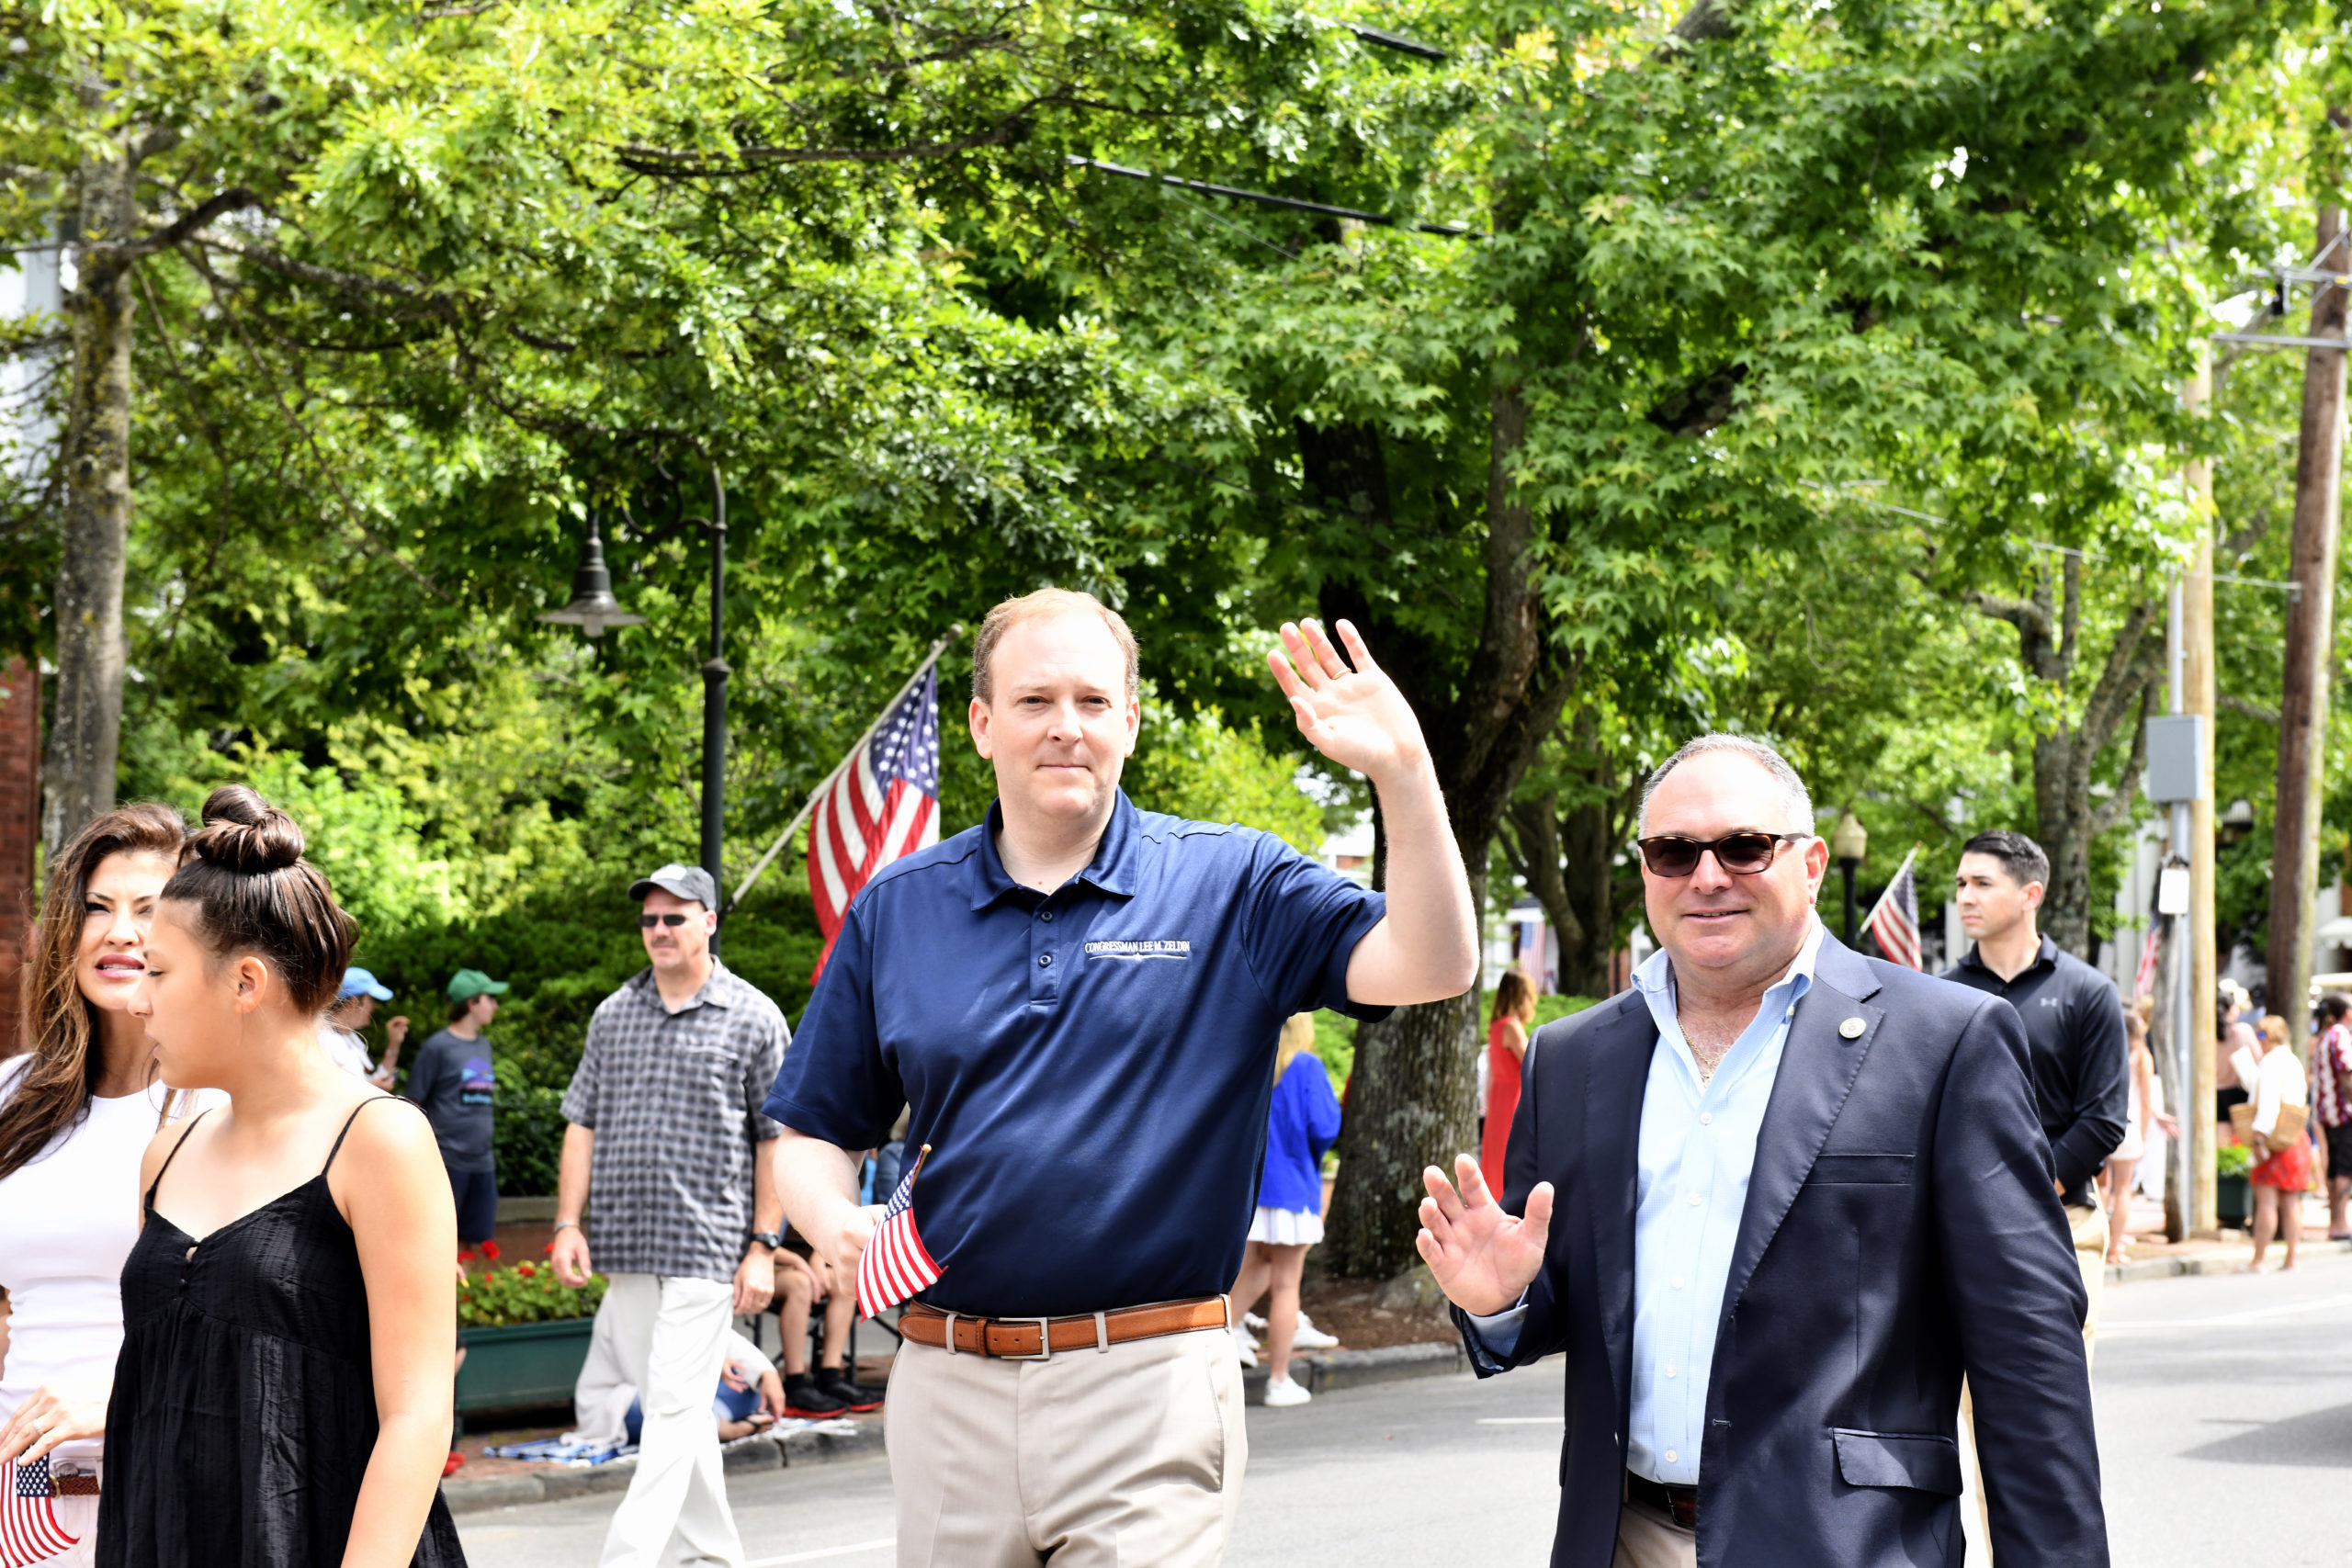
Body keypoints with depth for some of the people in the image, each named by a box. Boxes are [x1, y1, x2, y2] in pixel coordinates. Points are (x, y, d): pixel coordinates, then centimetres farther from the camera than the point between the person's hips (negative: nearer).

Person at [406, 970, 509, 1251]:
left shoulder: (484, 1046, 15)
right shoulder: (437, 1046, -6)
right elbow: (414, 1104, -5)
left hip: (482, 1162, 7)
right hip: (448, 1161, -7)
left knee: (475, 1240, 7)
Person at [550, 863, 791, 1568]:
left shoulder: (753, 1019, 0)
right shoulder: (613, 1015, 11)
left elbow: (774, 1140, -1)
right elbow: (583, 1126, 13)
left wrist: (763, 1246, -6)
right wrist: (569, 1223, 4)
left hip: (707, 1245, -5)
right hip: (626, 1245, 5)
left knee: (675, 1407, -10)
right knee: (672, 1404, 12)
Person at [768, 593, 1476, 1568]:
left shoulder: (1229, 884, 1)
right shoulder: (896, 910, 8)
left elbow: (1434, 967, -10)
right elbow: (816, 1133, 13)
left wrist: (1401, 770, -22)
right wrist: (834, 1222, -9)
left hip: (1151, 1387, -3)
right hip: (946, 1387, 3)